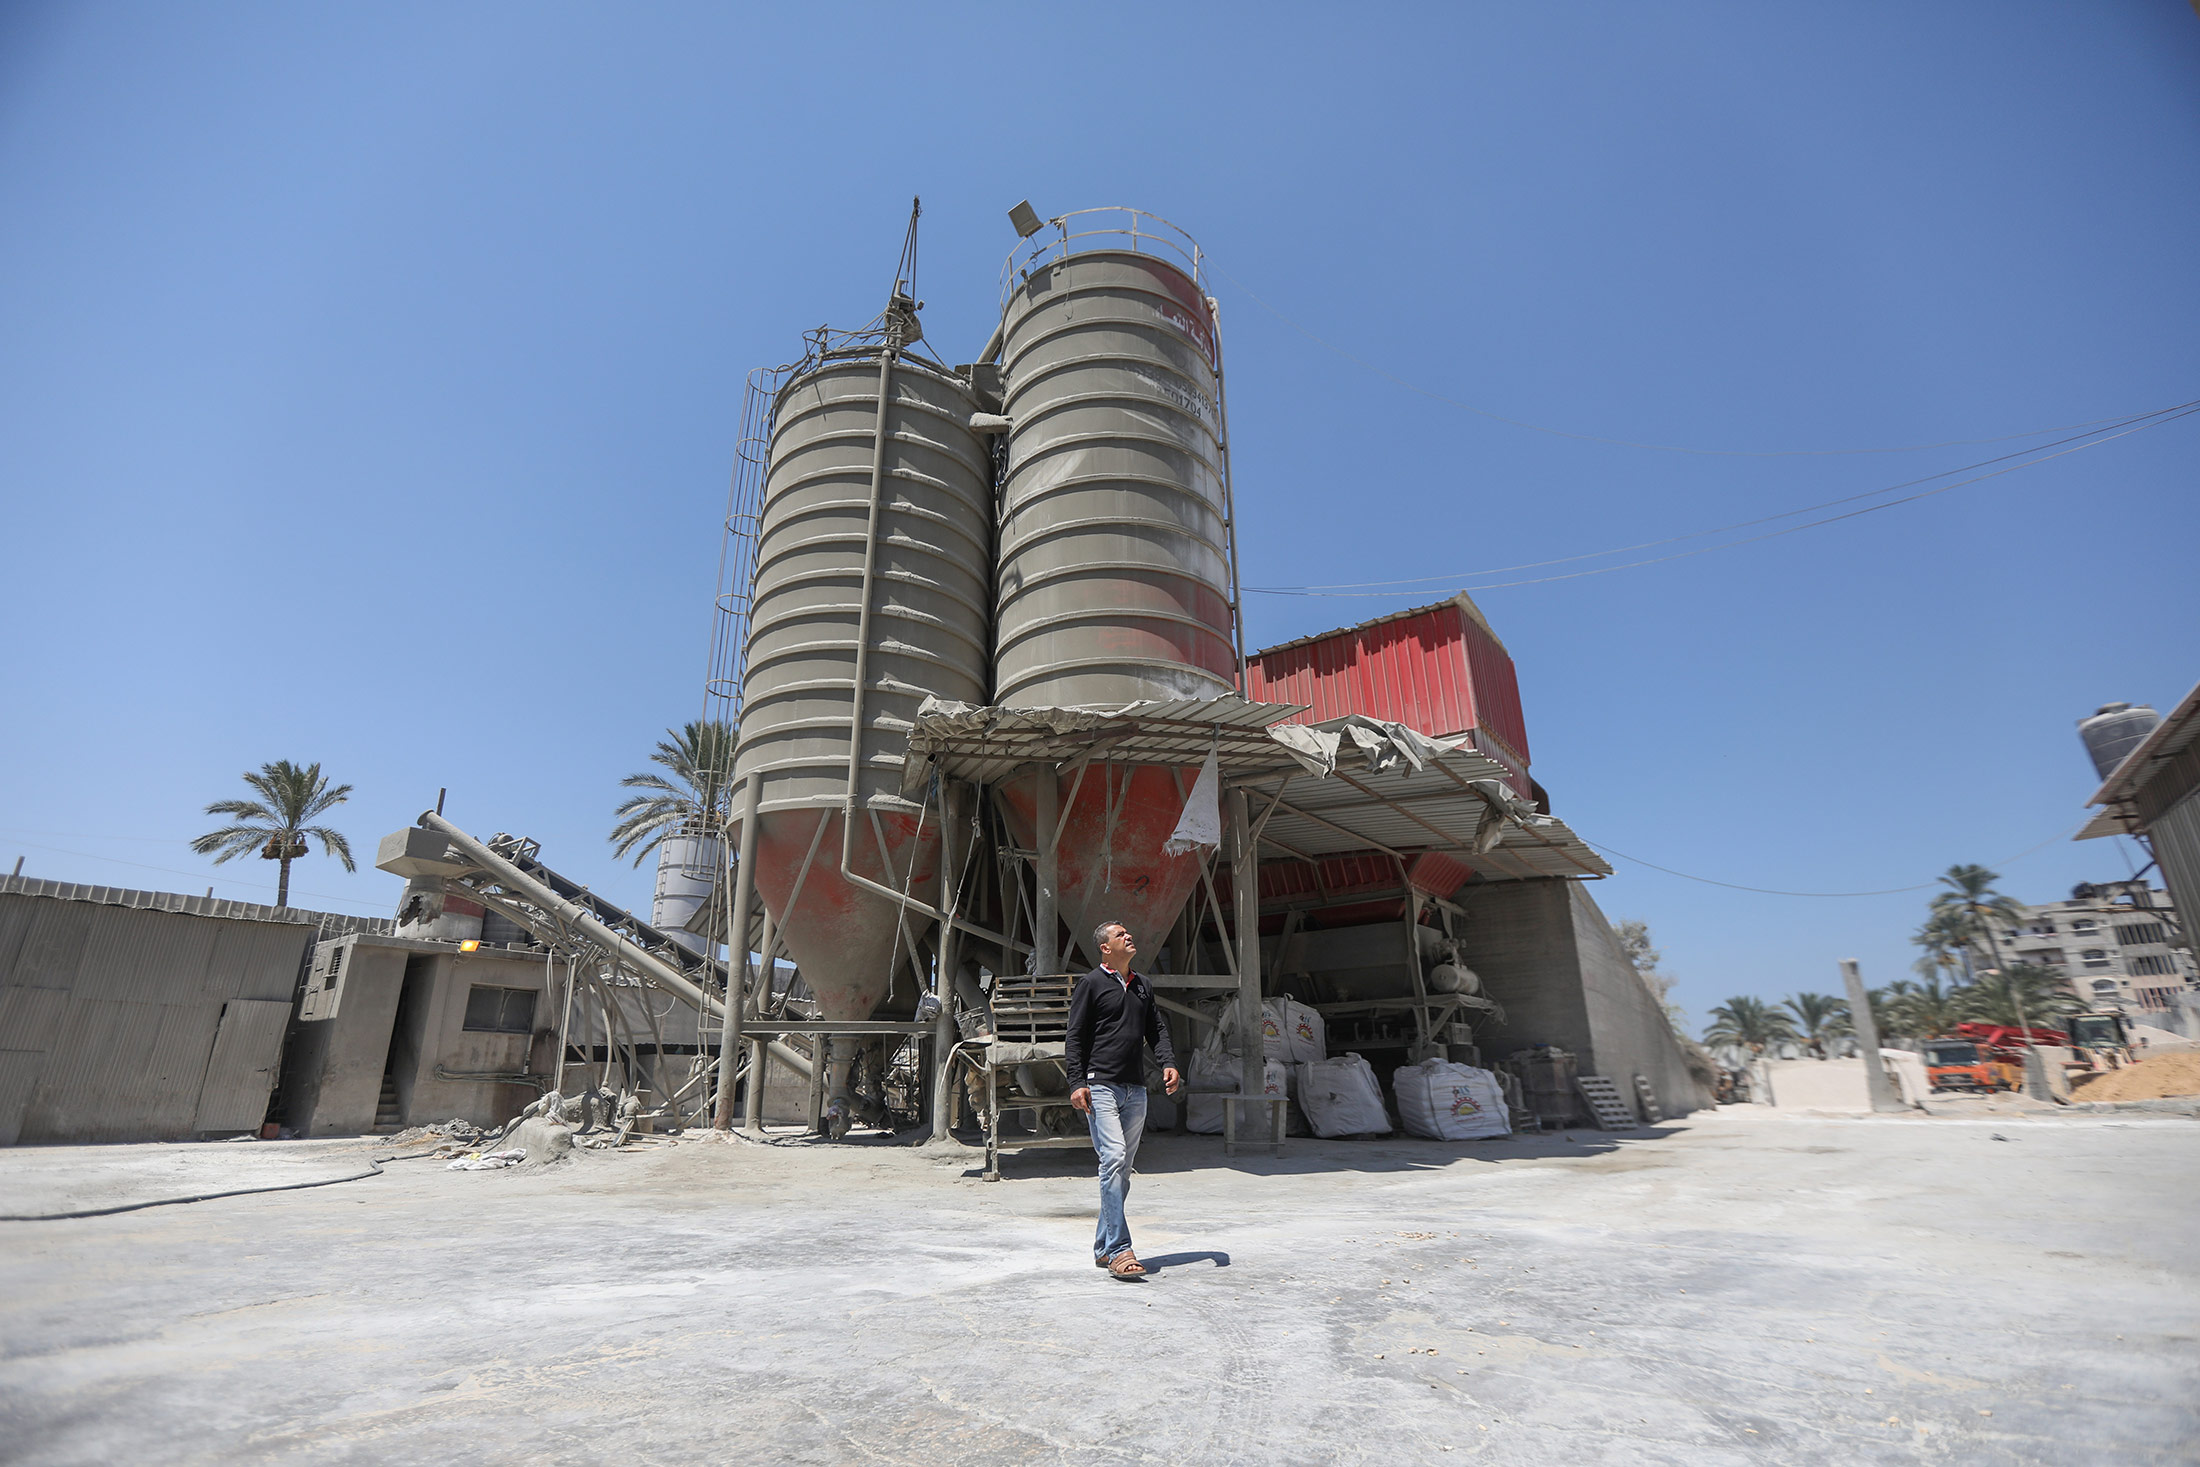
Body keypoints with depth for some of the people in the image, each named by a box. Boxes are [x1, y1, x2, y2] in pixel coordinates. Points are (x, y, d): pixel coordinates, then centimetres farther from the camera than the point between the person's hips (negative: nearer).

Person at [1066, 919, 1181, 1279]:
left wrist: (1168, 1063, 1)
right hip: (1101, 1087, -6)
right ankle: (1119, 1250, -12)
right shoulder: (1090, 984, 0)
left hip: (1136, 1090, 6)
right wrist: (1076, 1083, -12)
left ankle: (1103, 1247, 20)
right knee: (1113, 1160, -15)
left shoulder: (1143, 987, 18)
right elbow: (1075, 1037, -3)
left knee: (1123, 1168, 9)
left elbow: (1156, 1030, 19)